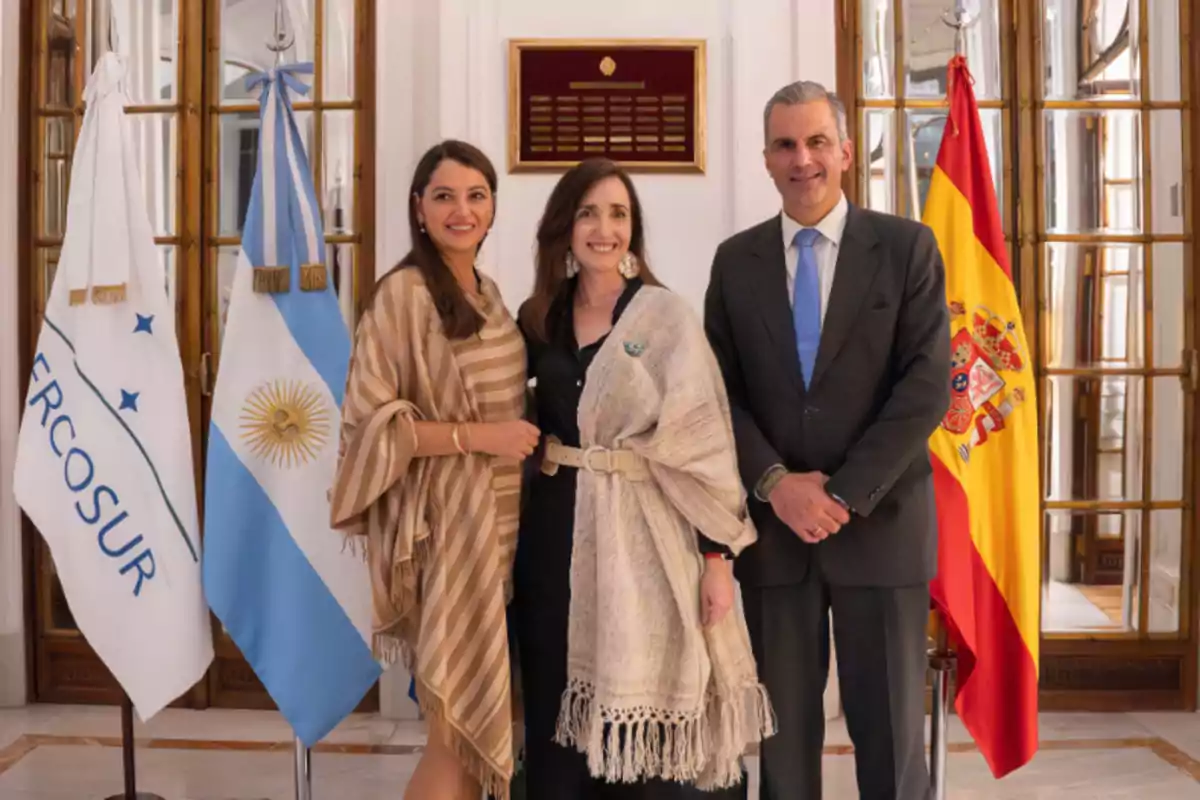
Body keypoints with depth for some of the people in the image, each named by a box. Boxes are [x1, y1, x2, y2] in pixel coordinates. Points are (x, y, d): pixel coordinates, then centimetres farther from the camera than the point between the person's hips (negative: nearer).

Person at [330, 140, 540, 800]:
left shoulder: (489, 293, 12)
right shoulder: (402, 293, -11)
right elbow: (368, 419, -15)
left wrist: (521, 437, 5)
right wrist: (474, 434, -20)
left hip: (502, 522, 8)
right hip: (443, 527, -7)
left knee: (483, 724, 15)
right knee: (461, 732, 0)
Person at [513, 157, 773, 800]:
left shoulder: (666, 317, -5)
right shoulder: (538, 317, 6)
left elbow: (704, 440, -7)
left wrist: (717, 556, -10)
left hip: (642, 533, -4)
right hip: (555, 533, 4)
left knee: (642, 721, 4)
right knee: (557, 713, 12)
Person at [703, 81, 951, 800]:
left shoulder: (907, 246, 1)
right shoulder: (736, 260, 8)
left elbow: (928, 385, -7)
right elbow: (721, 392, 4)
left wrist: (847, 493, -13)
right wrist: (775, 483, -11)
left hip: (881, 522, -2)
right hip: (772, 524, 2)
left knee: (890, 728, 7)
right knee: (783, 728, 11)